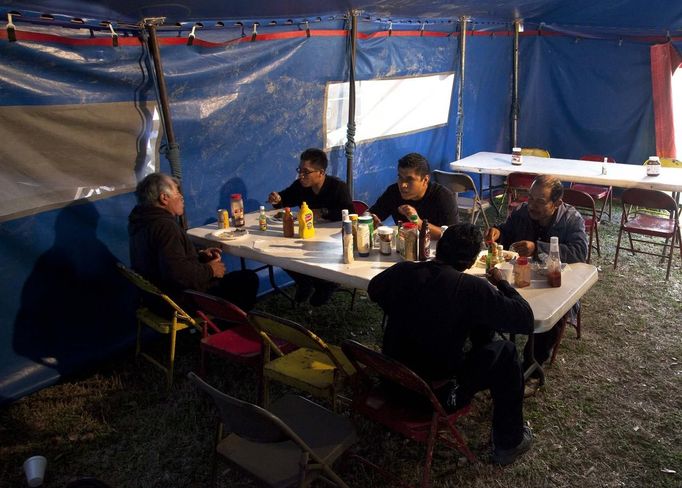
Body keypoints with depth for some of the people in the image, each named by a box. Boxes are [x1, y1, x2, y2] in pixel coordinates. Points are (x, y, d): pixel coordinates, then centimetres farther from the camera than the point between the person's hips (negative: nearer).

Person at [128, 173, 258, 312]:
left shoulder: (143, 222, 7)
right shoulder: (165, 227, -26)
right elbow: (178, 273, -36)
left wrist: (200, 255, 6)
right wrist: (210, 270, -19)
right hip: (181, 300, -11)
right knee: (249, 279, -1)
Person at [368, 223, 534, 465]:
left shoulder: (402, 271, -8)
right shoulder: (473, 288, -22)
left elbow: (374, 290, 14)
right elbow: (525, 319, -13)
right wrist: (501, 282, 2)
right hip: (439, 390, -5)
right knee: (505, 351, 14)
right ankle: (508, 443, 28)